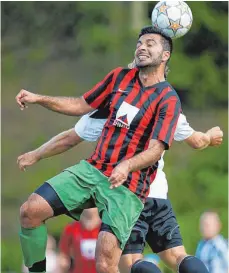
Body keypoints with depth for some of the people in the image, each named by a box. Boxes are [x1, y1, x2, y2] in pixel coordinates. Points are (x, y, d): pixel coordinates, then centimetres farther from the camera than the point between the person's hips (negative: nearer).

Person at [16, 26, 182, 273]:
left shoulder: (168, 99, -7)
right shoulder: (120, 77, 11)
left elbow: (156, 149, -17)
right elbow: (82, 105, 20)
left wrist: (127, 165, -37)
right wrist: (38, 99, 10)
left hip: (128, 185, -6)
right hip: (92, 169, 6)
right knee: (30, 210, -9)